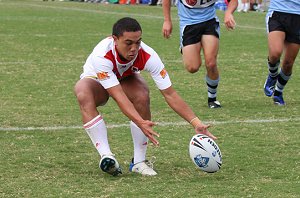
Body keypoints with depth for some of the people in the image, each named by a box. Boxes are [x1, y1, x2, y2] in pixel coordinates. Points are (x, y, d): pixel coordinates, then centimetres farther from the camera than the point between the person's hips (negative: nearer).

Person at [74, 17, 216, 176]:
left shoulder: (148, 56, -32)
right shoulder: (101, 55, -40)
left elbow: (170, 94, -29)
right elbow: (119, 96, -44)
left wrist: (196, 123, -38)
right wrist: (140, 123, -58)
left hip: (125, 79, 2)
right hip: (95, 80, -2)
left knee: (142, 95, -33)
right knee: (83, 95, -38)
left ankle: (139, 162, -22)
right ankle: (106, 156, -37)